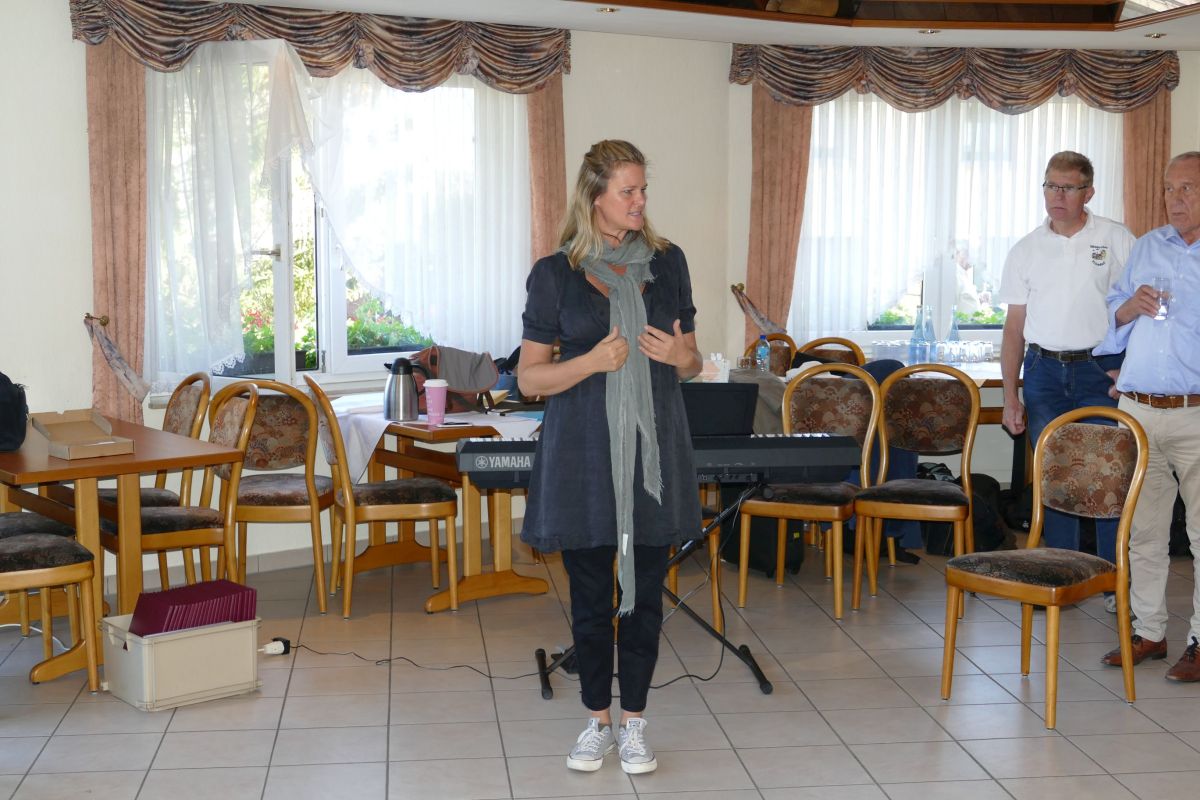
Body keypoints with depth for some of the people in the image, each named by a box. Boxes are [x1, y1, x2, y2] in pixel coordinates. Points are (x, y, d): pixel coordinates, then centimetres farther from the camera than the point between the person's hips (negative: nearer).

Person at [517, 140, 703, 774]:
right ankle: (597, 719, 23)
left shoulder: (667, 262, 7)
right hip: (583, 453, -2)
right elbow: (529, 377, -2)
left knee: (645, 590, 7)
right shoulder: (555, 274, -2)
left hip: (653, 446, 2)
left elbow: (691, 361, 15)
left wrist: (681, 356, -9)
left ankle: (634, 722, 21)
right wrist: (594, 360, -17)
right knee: (590, 591, 7)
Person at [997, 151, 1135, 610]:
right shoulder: (1026, 251, 9)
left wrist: (1127, 368, -10)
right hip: (1044, 369, 3)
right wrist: (1010, 396, 5)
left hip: (1101, 370, -3)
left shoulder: (1117, 240, 1)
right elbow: (1015, 327, 9)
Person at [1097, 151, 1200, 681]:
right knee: (1143, 531, 9)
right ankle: (1148, 632, 19)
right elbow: (1110, 316, 17)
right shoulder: (1146, 248, 14)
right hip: (1137, 412, 4)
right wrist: (1127, 308, -4)